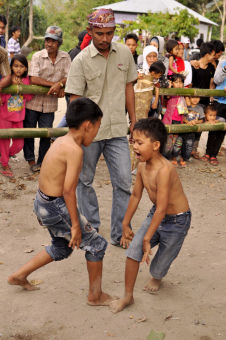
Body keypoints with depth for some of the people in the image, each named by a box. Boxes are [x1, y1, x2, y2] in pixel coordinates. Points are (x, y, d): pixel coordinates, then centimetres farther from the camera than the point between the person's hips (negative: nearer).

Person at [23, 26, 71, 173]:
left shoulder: (65, 57, 0)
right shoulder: (38, 56, -9)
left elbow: (69, 77, -5)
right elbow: (33, 79, -17)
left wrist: (59, 84, -26)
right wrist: (55, 85, -19)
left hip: (50, 104, 2)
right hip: (33, 101, -1)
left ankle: (42, 162, 22)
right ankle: (31, 160, 24)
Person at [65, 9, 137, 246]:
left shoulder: (124, 53, 2)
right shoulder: (81, 60, -9)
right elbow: (75, 99, -9)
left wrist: (134, 120, 13)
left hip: (117, 130, 2)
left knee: (124, 182, 0)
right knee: (85, 181, 11)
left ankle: (119, 234, 13)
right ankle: (91, 228, 29)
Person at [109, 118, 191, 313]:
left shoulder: (164, 169, -33)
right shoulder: (142, 167, -8)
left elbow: (161, 209, -31)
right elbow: (136, 196, 6)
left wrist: (147, 239, -25)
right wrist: (125, 225, 13)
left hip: (176, 221, -6)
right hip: (156, 216, 7)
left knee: (158, 266, 4)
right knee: (133, 250, -9)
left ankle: (156, 278, 44)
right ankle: (128, 296, 8)